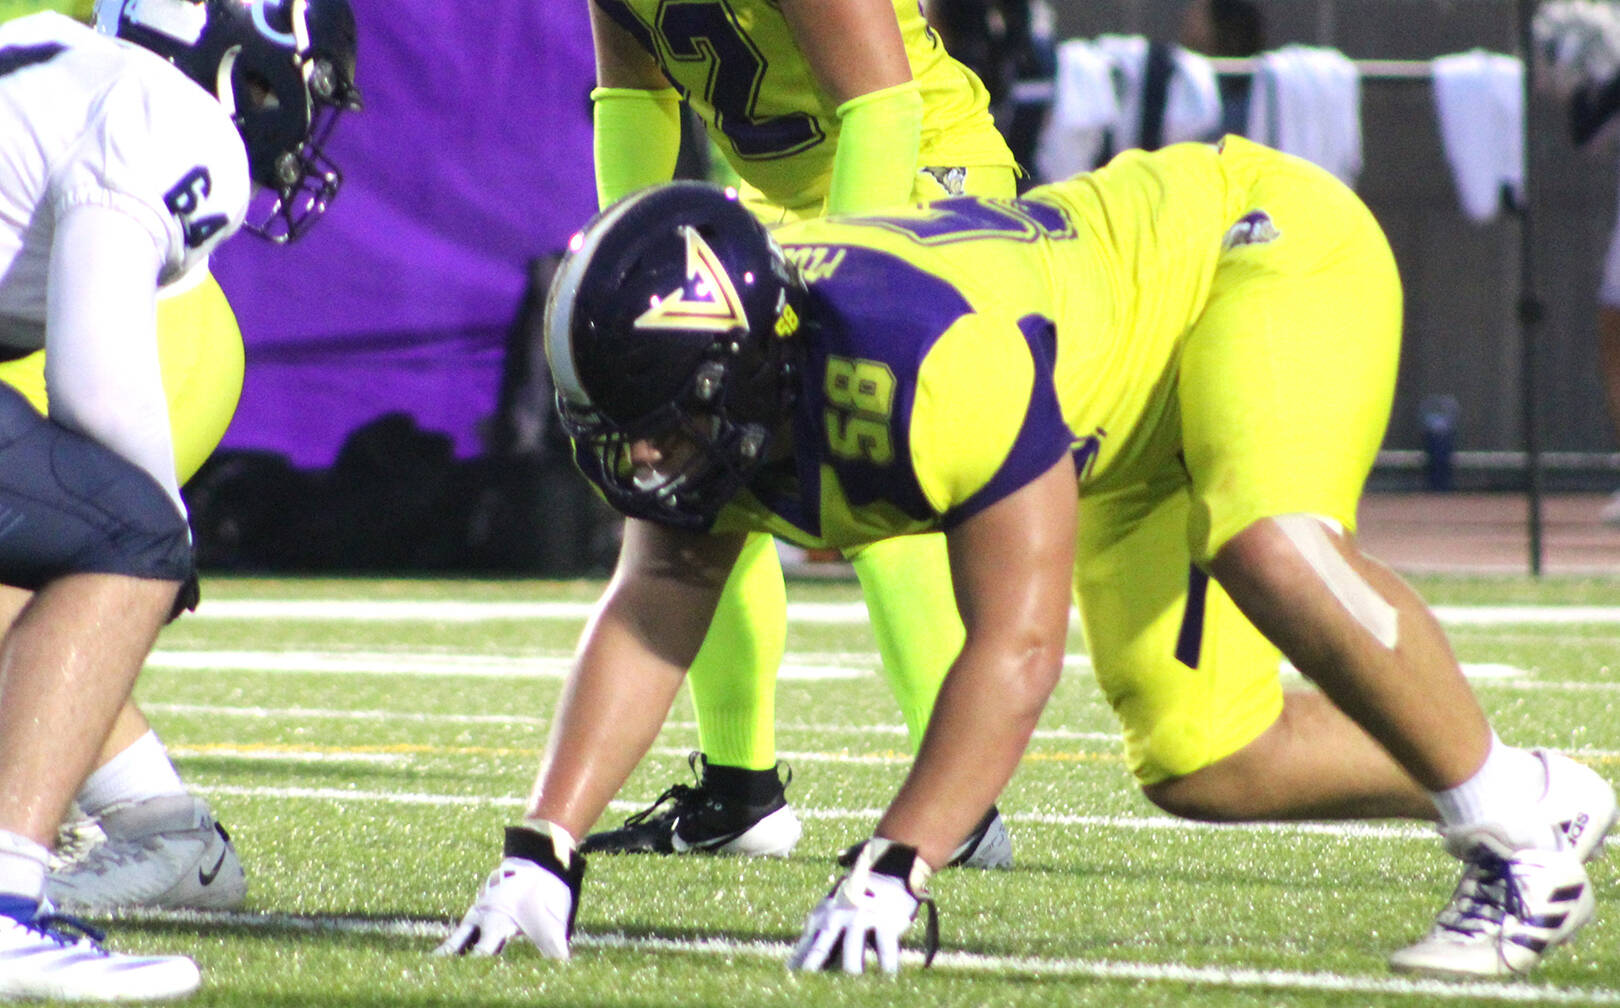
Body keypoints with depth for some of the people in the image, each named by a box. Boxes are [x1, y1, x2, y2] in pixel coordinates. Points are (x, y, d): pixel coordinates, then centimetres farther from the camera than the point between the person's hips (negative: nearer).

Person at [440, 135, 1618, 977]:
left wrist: (889, 873, -41)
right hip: (1138, 436, 9)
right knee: (1199, 768, 2)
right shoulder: (709, 390, -16)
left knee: (1269, 553, -37)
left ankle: (1516, 832, -16)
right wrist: (541, 855, -18)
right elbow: (653, 612, -9)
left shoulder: (933, 363, -41)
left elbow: (1016, 645, -38)